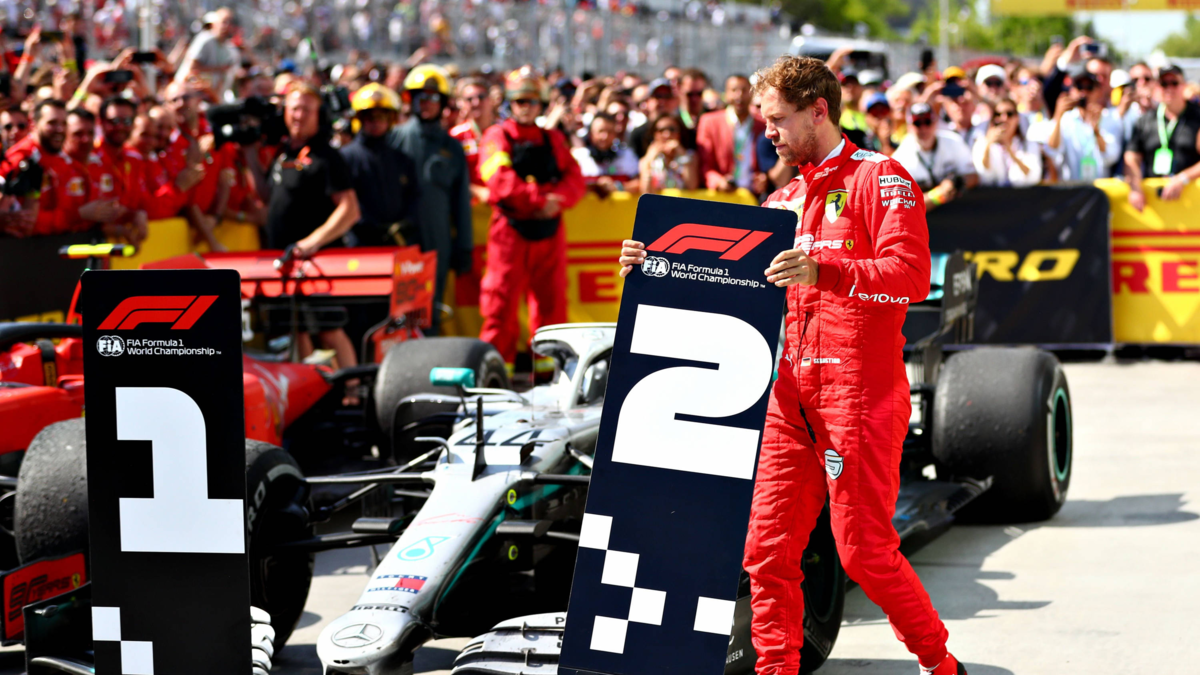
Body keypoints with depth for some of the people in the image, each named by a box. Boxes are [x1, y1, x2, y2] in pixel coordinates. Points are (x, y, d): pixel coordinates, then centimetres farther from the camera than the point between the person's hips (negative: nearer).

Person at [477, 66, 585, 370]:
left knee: (552, 300, 6)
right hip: (510, 230, -4)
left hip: (549, 231, 4)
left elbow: (575, 179, 6)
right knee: (502, 300, -5)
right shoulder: (497, 137, 2)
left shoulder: (553, 139, 15)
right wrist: (539, 197, -18)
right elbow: (500, 181, -12)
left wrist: (555, 200, -14)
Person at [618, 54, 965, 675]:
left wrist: (823, 271, -28)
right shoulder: (783, 200, 21)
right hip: (791, 392, 7)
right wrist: (657, 266, 9)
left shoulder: (880, 177, -2)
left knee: (864, 551, -6)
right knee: (767, 547, 1)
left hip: (859, 391, -7)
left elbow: (911, 275, -15)